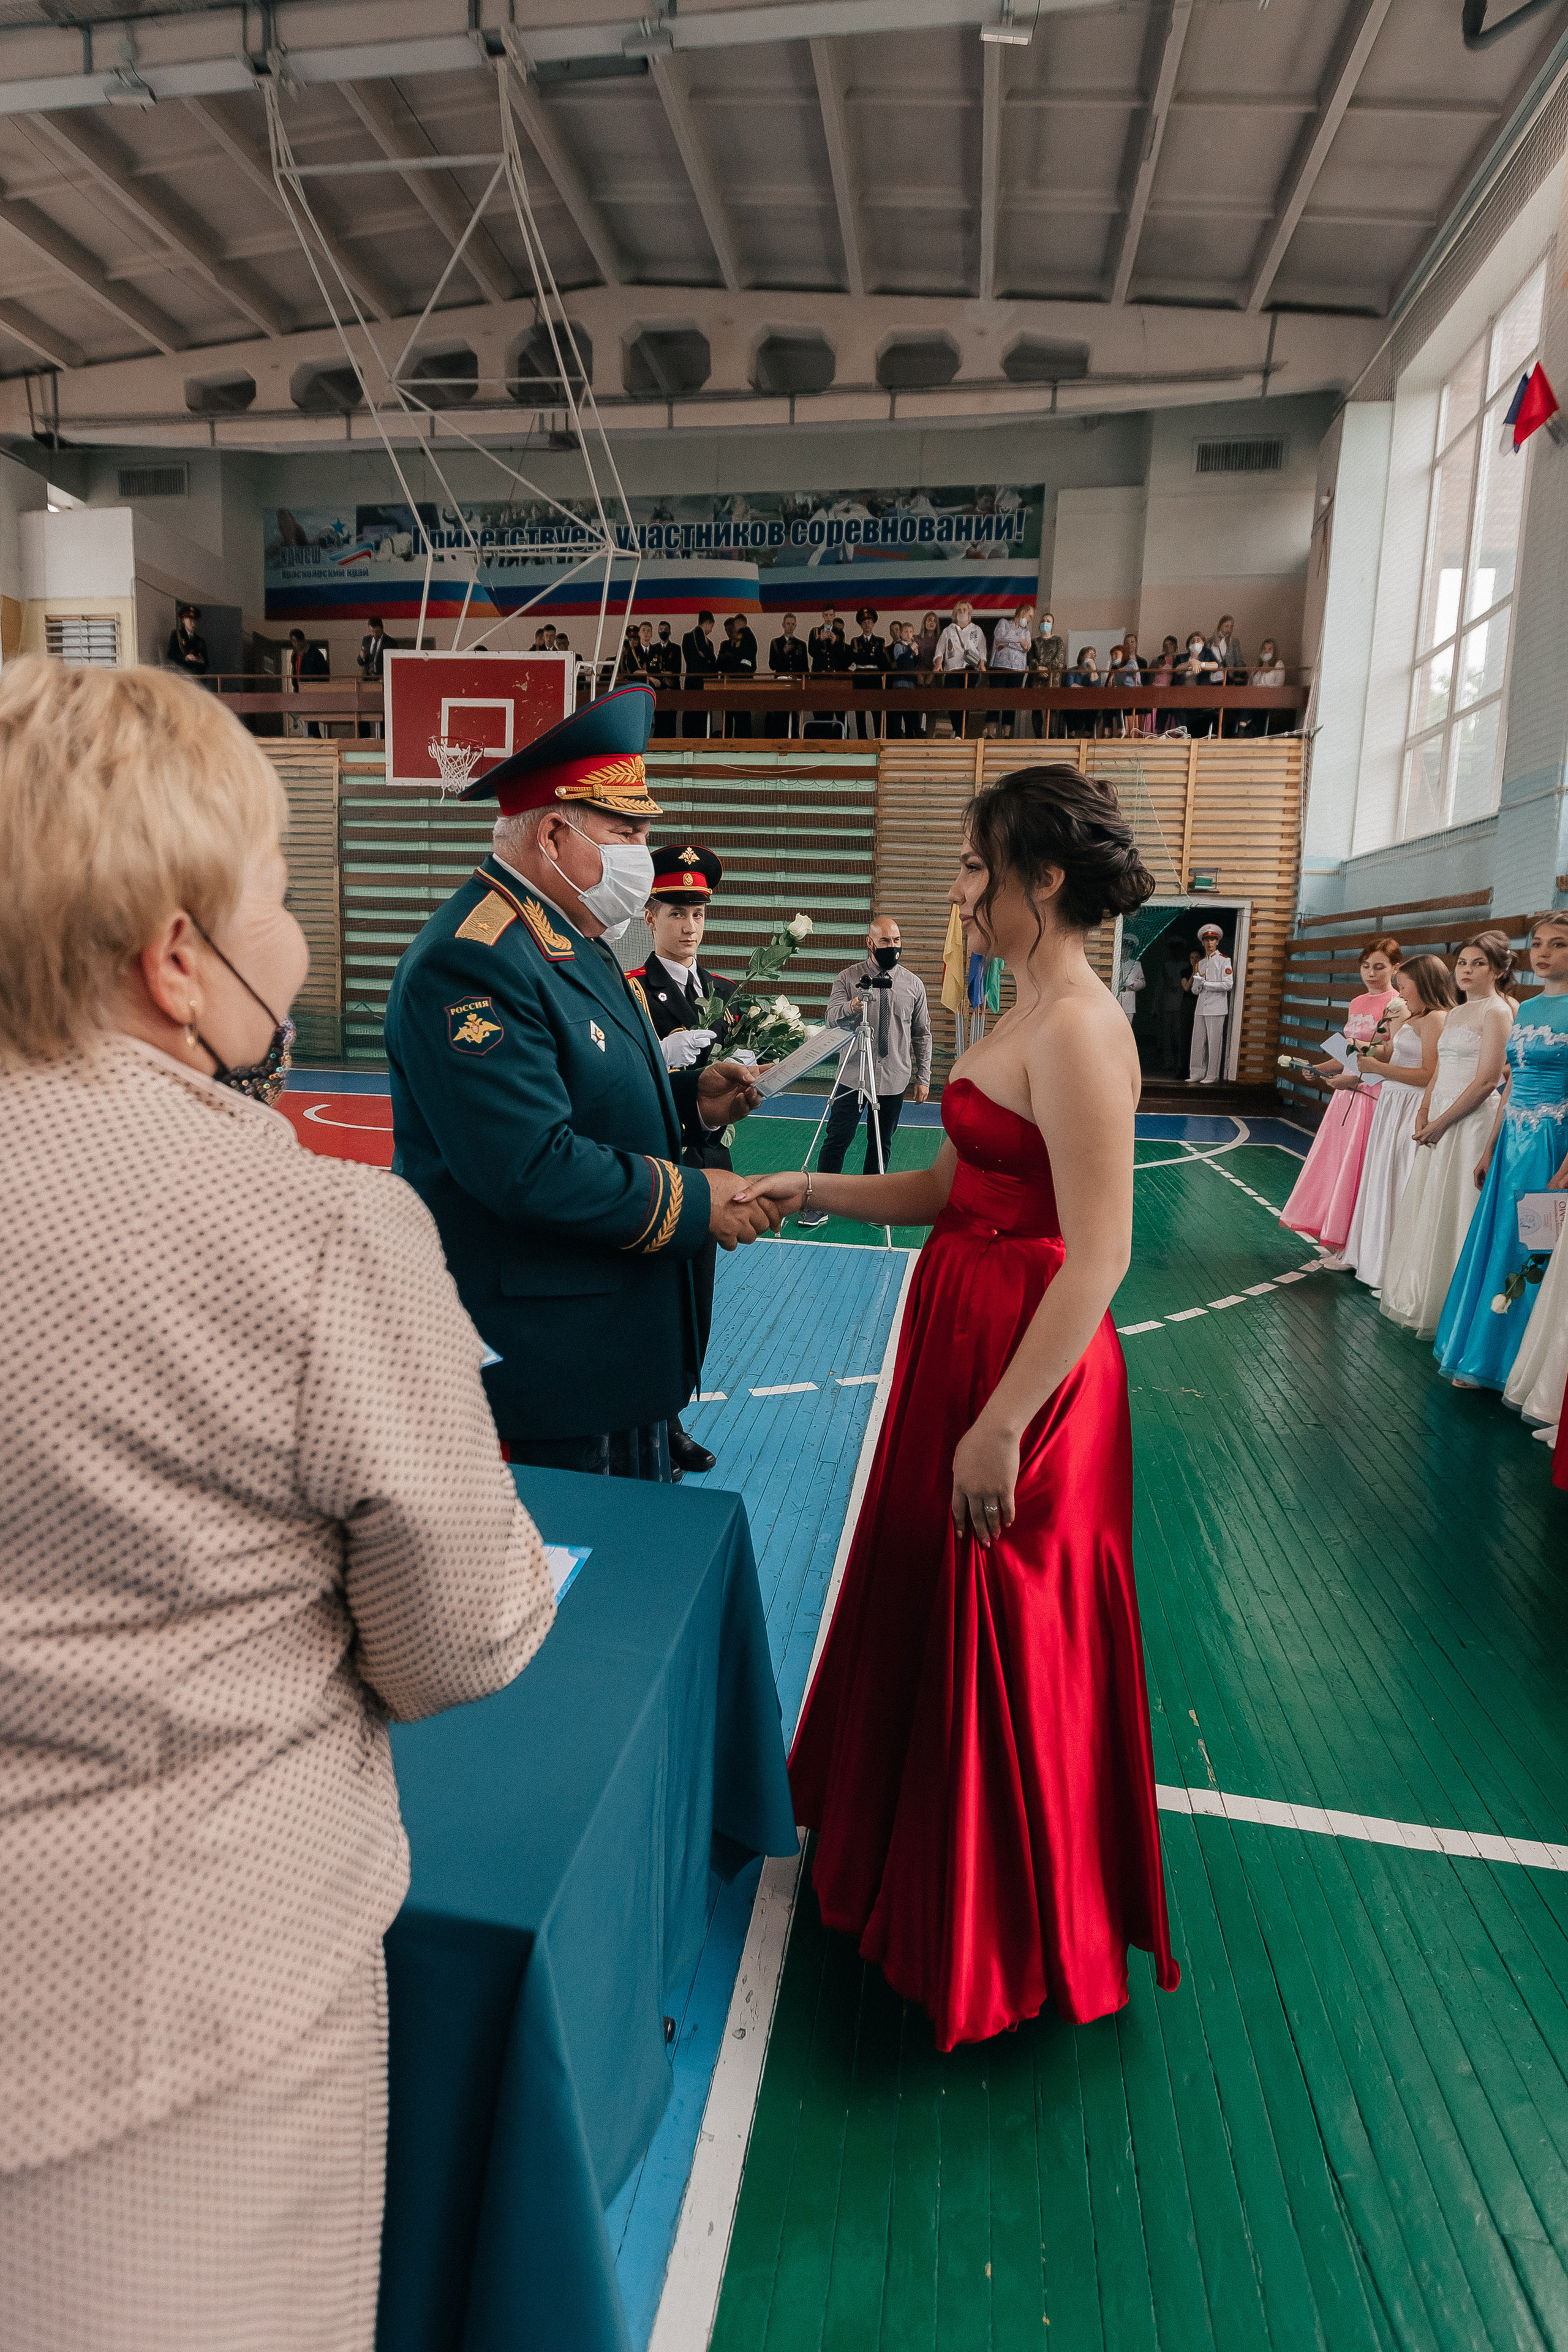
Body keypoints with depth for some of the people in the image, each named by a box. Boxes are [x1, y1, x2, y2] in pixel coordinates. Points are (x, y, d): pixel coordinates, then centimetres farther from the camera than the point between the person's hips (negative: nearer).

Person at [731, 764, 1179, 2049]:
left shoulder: (1079, 1029, -21)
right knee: (928, 1596, 23)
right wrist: (809, 1191, 4)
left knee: (1002, 1642, 8)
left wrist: (1002, 1425, -23)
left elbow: (1099, 1256, -25)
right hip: (964, 1331, 9)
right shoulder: (1027, 1014, 9)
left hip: (1030, 1361, -9)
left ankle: (1011, 1938, 34)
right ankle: (919, 1836, 49)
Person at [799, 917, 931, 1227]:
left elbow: (922, 1035, 10)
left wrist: (923, 1078, 8)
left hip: (893, 1079, 2)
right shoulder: (848, 978, 0)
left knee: (882, 1145, 9)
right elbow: (832, 1018, -12)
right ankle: (820, 1204, 7)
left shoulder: (913, 984, 5)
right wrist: (852, 1007, -34)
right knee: (837, 1140, -2)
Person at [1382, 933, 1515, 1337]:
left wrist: (1441, 1122, -15)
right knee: (1426, 1207, 13)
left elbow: (1487, 1081, -16)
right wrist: (1423, 1113, 3)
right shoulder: (1457, 1013, 17)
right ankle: (1418, 1298, 25)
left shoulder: (1497, 1011, -10)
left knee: (1451, 1211, -3)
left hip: (1471, 1121, -9)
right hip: (1440, 1121, 9)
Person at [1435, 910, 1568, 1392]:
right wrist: (1489, 1150, 17)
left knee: (1527, 1251, 1)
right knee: (1497, 1243, 13)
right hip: (1513, 1139, 7)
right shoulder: (1527, 1009, 11)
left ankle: (1507, 1361, 14)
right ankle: (1480, 1353, 26)